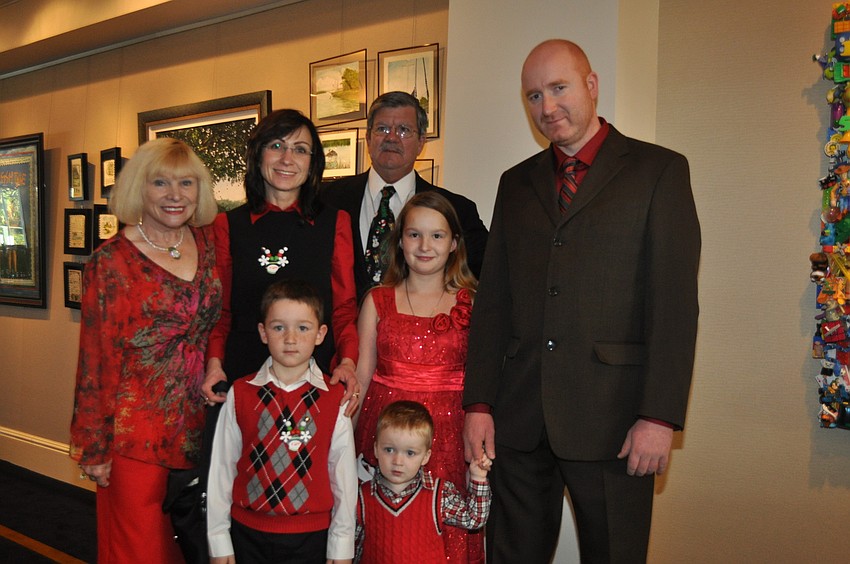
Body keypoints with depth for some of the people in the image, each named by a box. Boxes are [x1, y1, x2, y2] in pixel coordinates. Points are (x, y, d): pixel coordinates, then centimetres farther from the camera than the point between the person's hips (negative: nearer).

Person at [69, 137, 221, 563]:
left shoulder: (208, 243, 4)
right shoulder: (111, 261, -9)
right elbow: (95, 360, -7)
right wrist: (94, 447, -5)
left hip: (197, 424, 4)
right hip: (137, 429, -4)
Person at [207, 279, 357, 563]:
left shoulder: (334, 399, -6)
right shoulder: (240, 394, -4)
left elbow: (344, 475, -3)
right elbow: (221, 468, 0)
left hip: (311, 538, 0)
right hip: (248, 533, 1)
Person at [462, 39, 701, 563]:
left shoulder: (659, 170, 1)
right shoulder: (516, 183, 14)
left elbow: (675, 303, -6)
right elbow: (492, 299, 10)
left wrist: (660, 418, -13)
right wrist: (479, 403, 4)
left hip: (612, 418, -4)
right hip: (520, 417, 4)